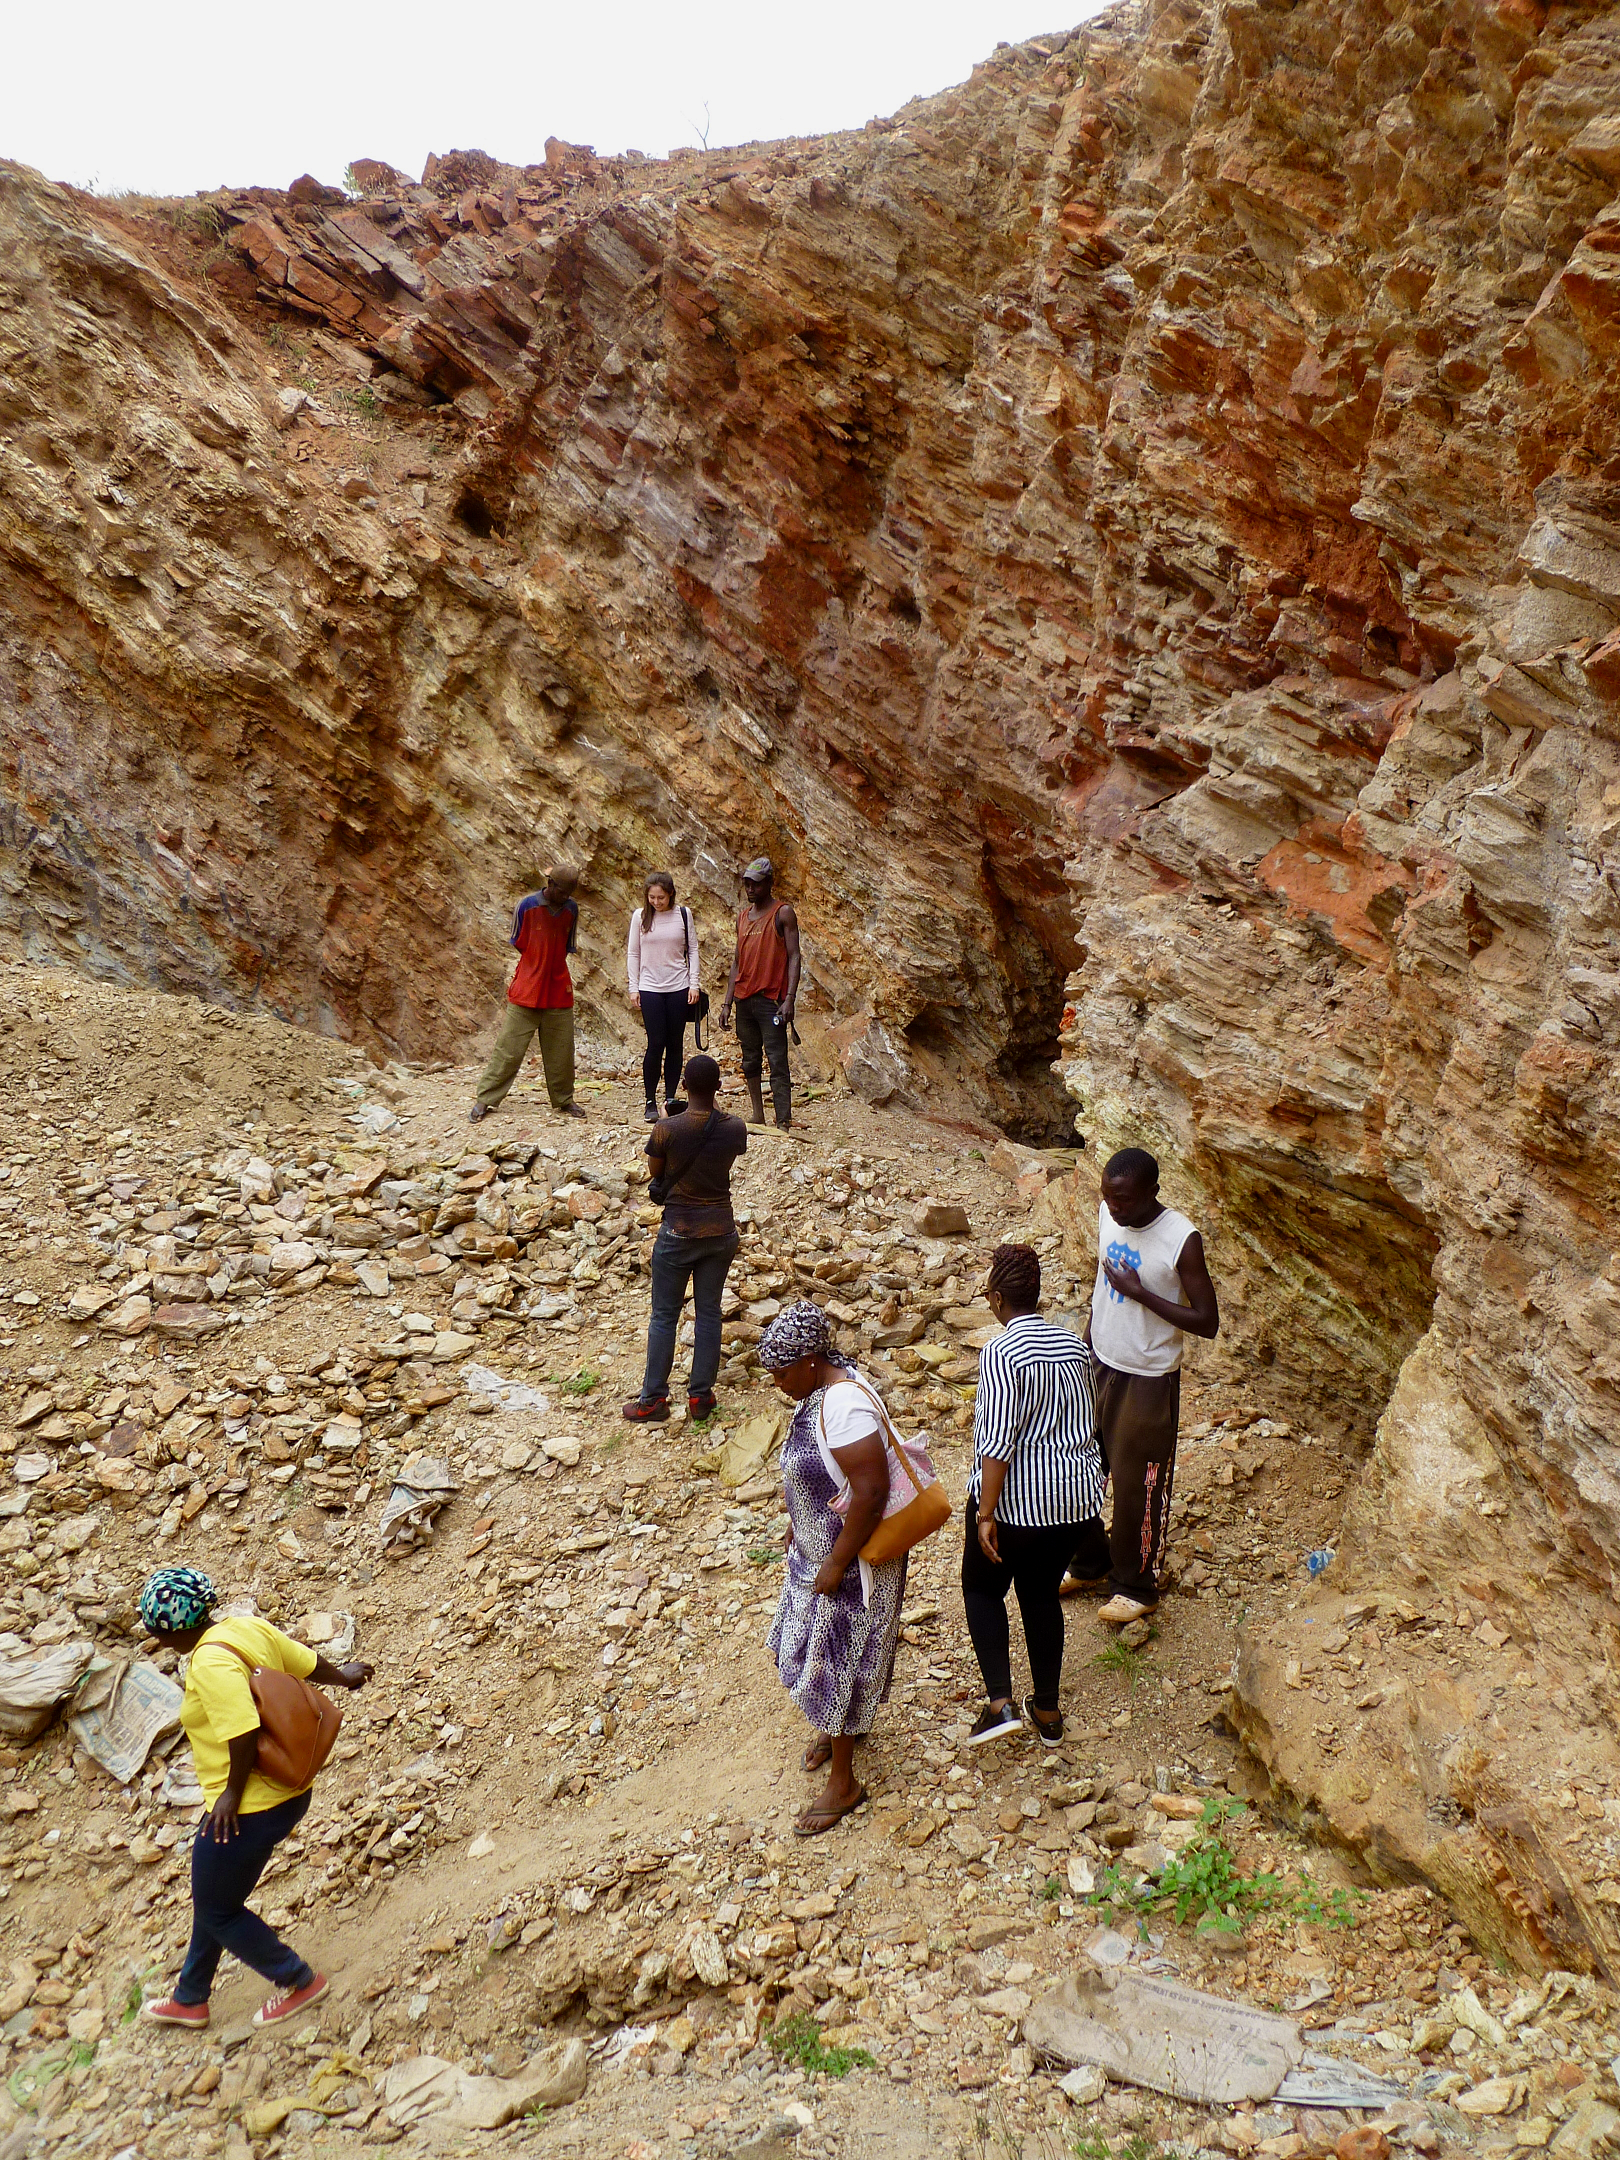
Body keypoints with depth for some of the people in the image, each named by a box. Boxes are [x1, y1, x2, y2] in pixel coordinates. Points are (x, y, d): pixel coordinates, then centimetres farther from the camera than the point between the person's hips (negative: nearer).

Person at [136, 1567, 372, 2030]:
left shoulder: (211, 1661, -27)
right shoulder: (250, 1628, -1)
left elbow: (243, 1731, -33)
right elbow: (308, 1661, 10)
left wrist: (233, 1793, -18)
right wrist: (343, 1676, 29)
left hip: (247, 1810, -10)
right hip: (288, 1792, 10)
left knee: (216, 1909, 12)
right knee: (214, 1897, 25)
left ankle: (300, 1981, 25)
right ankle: (189, 1999, 43)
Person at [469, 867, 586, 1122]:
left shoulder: (571, 909, 2)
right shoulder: (527, 906, -9)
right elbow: (517, 943, 2)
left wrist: (550, 965, 7)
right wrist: (536, 966, 4)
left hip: (559, 992, 3)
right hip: (527, 991, -3)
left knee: (560, 1050, 9)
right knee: (508, 1047, -1)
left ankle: (564, 1099, 22)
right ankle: (485, 1100, 6)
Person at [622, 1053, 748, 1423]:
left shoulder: (667, 1129, -18)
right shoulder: (735, 1128, -10)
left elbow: (655, 1173, -2)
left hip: (679, 1233, -3)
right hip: (721, 1232, 3)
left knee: (664, 1316, 9)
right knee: (708, 1314, 14)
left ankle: (653, 1400, 16)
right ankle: (701, 1396, 21)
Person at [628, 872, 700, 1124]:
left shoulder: (683, 914, 3)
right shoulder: (640, 916, 2)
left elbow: (693, 950, 7)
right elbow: (633, 953, 7)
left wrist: (694, 984, 1)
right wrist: (633, 988, 2)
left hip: (679, 989, 1)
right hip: (650, 989, -1)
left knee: (675, 1044, 3)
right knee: (656, 1044, -6)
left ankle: (670, 1099, 11)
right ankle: (650, 1102, 4)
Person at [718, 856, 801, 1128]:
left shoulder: (783, 913, -2)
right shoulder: (743, 916, 16)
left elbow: (794, 957, -8)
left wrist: (789, 999, -18)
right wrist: (727, 1003, 13)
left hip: (771, 999, -7)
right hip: (744, 999, 7)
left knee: (777, 1062, -10)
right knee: (750, 1061, 10)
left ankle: (783, 1123, -13)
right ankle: (757, 1116, 17)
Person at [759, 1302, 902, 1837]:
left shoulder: (844, 1408, -33)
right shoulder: (823, 1387, -3)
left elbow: (871, 1492, -33)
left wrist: (836, 1565, -25)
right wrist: (798, 1523, 16)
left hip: (852, 1557, -9)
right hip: (819, 1545, 9)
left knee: (835, 1660, 5)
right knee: (821, 1646, 26)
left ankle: (843, 1783, 22)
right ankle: (844, 1726, 51)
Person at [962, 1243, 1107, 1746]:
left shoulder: (1001, 1354, -20)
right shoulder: (1075, 1345, 2)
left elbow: (997, 1443, -23)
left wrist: (985, 1514, -18)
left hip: (1014, 1500, -6)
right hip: (1075, 1497, 6)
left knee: (982, 1588, 16)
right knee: (1042, 1593, 21)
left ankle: (1000, 1701, 4)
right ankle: (1047, 1711, 29)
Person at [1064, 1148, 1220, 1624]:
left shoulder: (1181, 1241, -24)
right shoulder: (1107, 1214, -6)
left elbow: (1207, 1323, -20)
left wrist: (1140, 1294, -26)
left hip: (1148, 1380, -6)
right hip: (1098, 1365, 6)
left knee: (1138, 1485, 7)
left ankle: (1136, 1585, 28)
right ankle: (1083, 1560, 41)